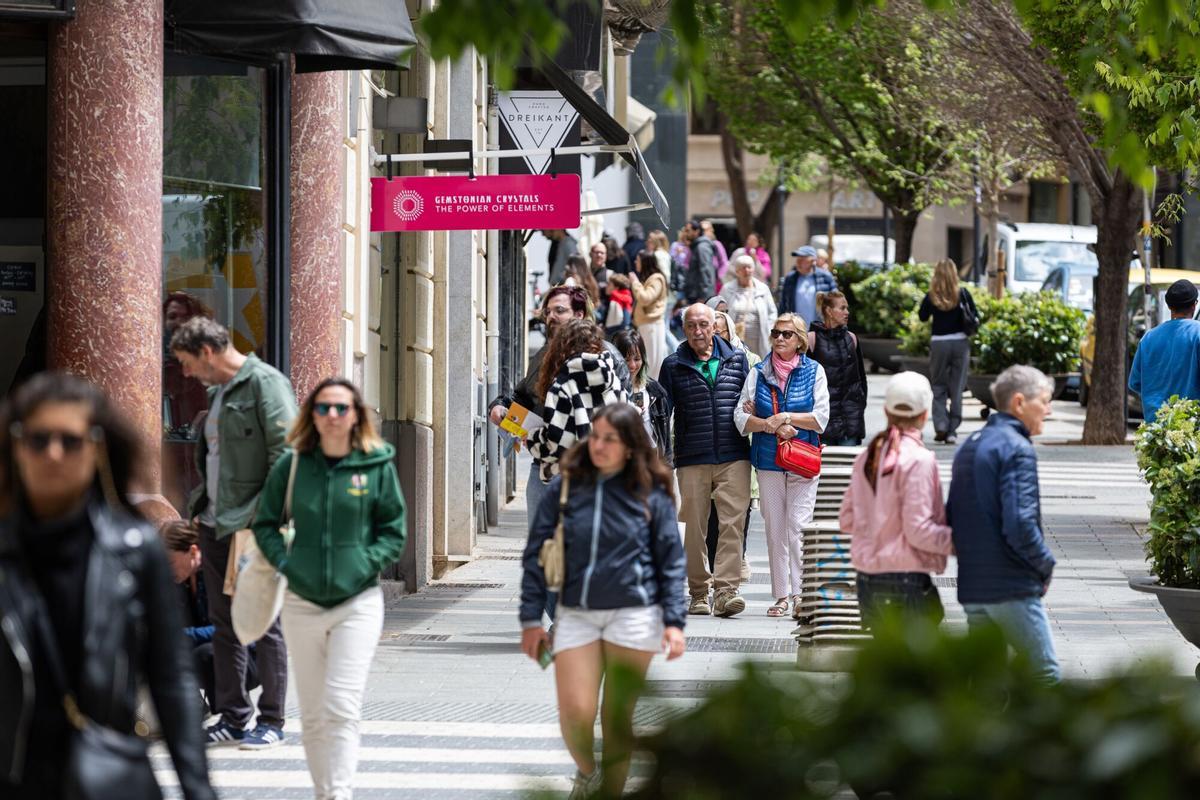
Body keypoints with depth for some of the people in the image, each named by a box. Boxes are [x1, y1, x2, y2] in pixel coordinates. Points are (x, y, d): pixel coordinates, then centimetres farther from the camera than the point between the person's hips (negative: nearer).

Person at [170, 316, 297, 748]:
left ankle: (271, 721, 2)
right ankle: (232, 717, 17)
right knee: (224, 623, 11)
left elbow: (286, 452, -17)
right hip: (215, 523, 9)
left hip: (253, 524, -9)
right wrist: (199, 505, 16)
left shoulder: (265, 384, -10)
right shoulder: (217, 391, 18)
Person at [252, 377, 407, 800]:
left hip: (358, 602, -3)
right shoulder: (292, 465, 1)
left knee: (341, 708, -13)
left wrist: (366, 563, -10)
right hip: (302, 602, 3)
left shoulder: (377, 466, -3)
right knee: (312, 714, 9)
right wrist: (284, 562, -4)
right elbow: (265, 523, 11)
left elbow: (393, 531, 4)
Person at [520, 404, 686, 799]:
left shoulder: (650, 493, -1)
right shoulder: (565, 487, 2)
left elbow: (671, 562, 2)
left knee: (618, 719, 4)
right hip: (576, 615, 1)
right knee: (575, 713, -6)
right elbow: (536, 554, 5)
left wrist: (674, 622, -5)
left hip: (633, 615, -1)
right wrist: (531, 619, 1)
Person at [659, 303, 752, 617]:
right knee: (694, 527, 3)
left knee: (733, 523, -11)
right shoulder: (674, 365, 7)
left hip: (733, 457, 0)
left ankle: (726, 590, -16)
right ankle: (699, 593, 12)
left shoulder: (736, 359, 10)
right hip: (692, 459, 0)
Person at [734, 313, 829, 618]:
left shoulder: (814, 372, 3)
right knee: (774, 529, 4)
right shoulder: (758, 373, 7)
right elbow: (741, 418, 1)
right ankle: (781, 595, 9)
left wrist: (786, 417, -11)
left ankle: (801, 593, -10)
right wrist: (771, 425, -13)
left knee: (798, 527, -11)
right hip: (768, 461, 3)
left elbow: (821, 418, -4)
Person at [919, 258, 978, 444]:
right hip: (960, 343, 0)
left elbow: (922, 317, 9)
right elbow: (975, 317, -1)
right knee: (957, 388, 8)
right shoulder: (963, 294, -5)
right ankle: (952, 430, 6)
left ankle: (940, 427, -2)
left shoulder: (931, 297, -5)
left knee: (939, 387, 12)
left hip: (938, 343, 0)